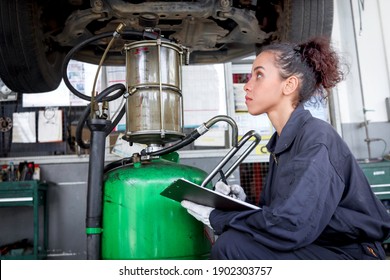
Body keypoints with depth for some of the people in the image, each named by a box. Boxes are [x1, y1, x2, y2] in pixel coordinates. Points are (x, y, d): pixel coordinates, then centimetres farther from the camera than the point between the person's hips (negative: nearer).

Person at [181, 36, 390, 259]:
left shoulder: (317, 138, -19)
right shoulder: (281, 142, 6)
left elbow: (289, 227, -28)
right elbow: (272, 210, 11)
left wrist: (218, 218, -16)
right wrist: (241, 203, -9)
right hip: (312, 248, 7)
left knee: (232, 246, -20)